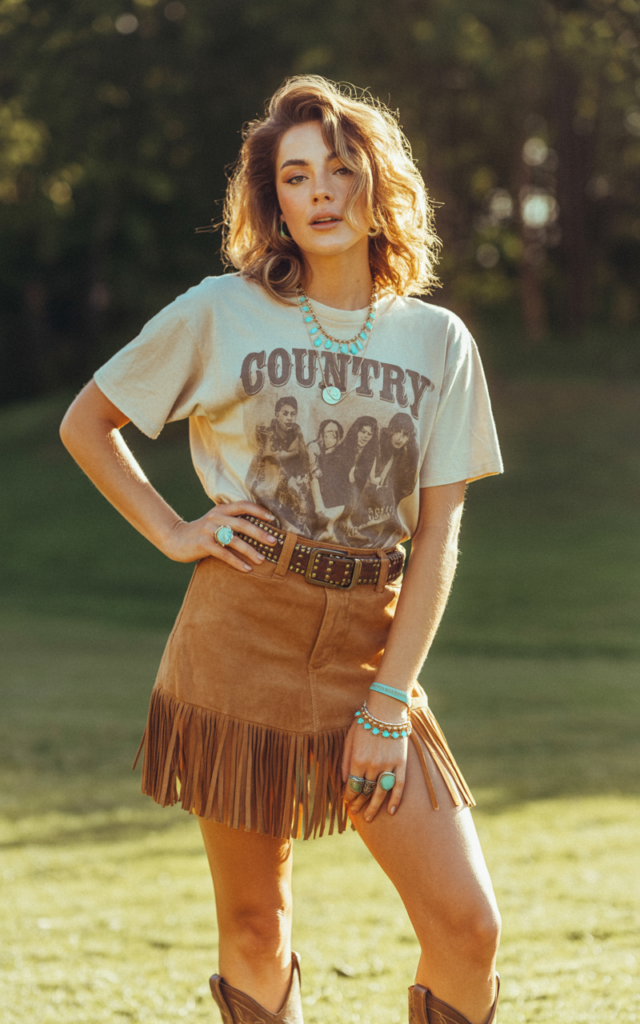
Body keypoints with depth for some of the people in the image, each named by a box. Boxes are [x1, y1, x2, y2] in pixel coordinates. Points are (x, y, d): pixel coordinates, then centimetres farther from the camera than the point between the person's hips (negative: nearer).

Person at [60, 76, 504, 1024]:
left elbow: (438, 536, 1)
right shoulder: (219, 315, 0)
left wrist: (389, 701, -6)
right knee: (254, 927, 5)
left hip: (371, 650, 2)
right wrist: (173, 532, 0)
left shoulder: (438, 340, 4)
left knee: (468, 925, -6)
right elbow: (86, 423, 11)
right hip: (241, 646, -1)